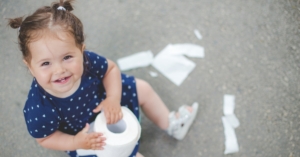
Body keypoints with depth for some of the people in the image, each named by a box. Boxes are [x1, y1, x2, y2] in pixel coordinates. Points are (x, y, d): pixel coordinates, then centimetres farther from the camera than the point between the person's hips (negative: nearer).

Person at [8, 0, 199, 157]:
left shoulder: (87, 60, -32)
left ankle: (170, 123, 38)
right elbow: (45, 138, -18)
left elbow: (111, 68, -11)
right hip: (86, 137, -3)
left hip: (104, 100, 4)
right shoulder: (38, 110, -39)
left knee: (141, 88, 10)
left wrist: (113, 98, -25)